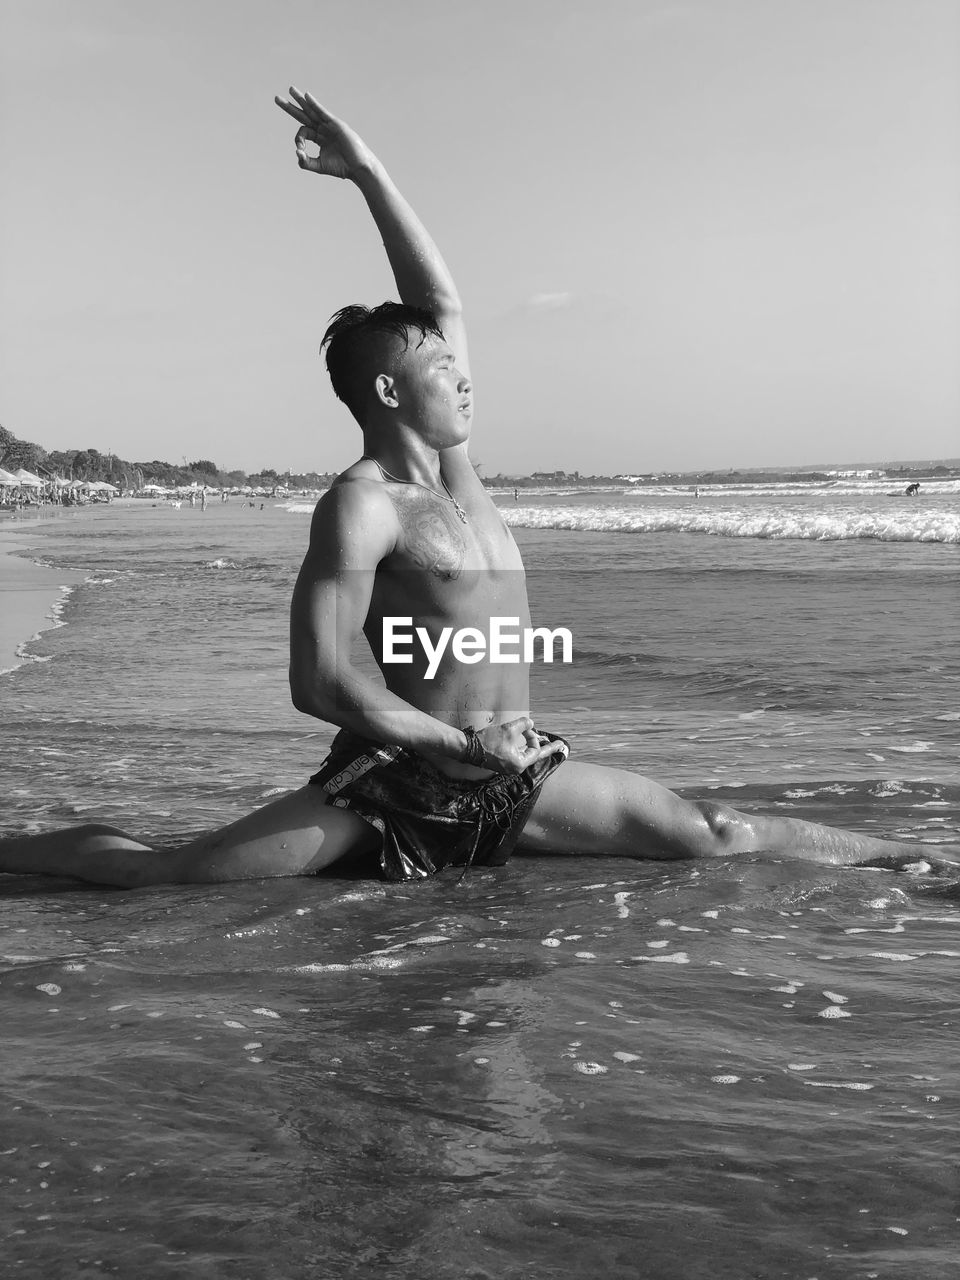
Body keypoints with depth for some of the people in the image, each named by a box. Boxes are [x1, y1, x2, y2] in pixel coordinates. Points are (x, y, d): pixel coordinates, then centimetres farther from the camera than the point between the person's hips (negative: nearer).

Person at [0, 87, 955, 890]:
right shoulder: (360, 506, -12)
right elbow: (320, 684, -20)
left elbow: (441, 298, 17)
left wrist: (367, 171, 13)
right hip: (399, 780, -6)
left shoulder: (450, 466, 11)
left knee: (715, 838, 3)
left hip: (512, 777, 7)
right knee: (163, 871, -12)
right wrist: (461, 744, -16)